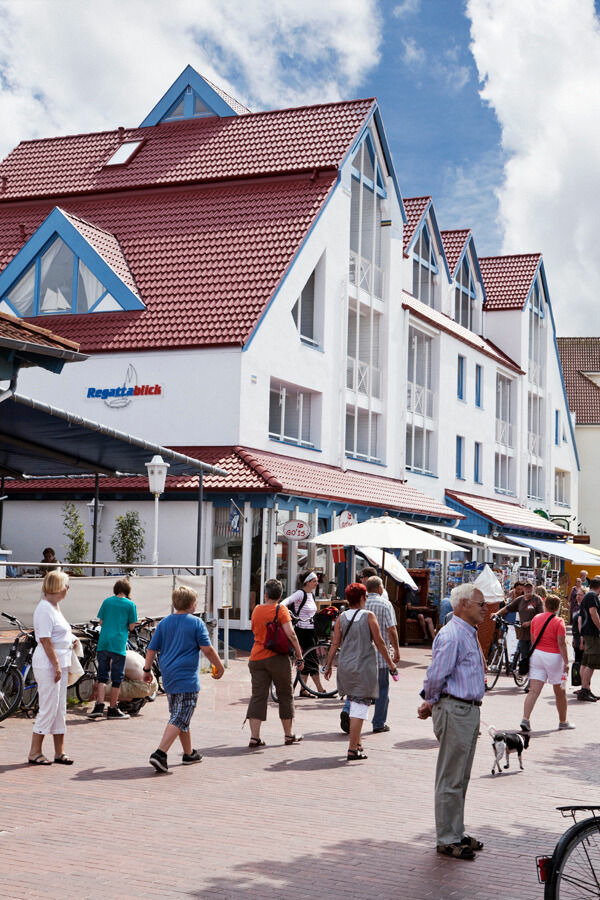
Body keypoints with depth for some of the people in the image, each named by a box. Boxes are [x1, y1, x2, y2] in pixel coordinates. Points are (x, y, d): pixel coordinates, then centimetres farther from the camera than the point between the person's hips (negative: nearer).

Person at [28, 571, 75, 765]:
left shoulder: (55, 607, 15)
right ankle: (35, 753, 4)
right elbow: (45, 640, -20)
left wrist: (71, 640, 9)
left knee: (60, 709, 12)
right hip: (48, 665, -10)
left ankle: (59, 752, 17)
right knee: (48, 709, -5)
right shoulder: (44, 609, -16)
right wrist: (56, 666, -20)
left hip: (60, 664, 10)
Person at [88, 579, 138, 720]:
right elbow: (131, 626, 0)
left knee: (102, 675, 11)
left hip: (103, 643, 3)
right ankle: (112, 709, 10)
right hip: (119, 644, -3)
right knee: (117, 677, 6)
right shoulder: (130, 604, -1)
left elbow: (101, 622, 10)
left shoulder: (107, 601, 8)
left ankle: (99, 705, -2)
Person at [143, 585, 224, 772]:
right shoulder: (196, 623, -7)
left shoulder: (164, 623, 8)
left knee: (181, 717, 19)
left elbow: (152, 649, 8)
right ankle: (160, 753, -19)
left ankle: (189, 753, 30)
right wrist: (219, 667, 4)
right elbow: (208, 650, -8)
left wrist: (147, 670, 19)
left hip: (168, 677, 7)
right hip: (187, 679, -6)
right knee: (179, 720, -6)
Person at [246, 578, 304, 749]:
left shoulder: (257, 610, 7)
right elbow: (290, 634, -16)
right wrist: (299, 656, -11)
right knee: (285, 695, 11)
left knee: (258, 696, 2)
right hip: (277, 658, -4)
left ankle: (254, 737, -6)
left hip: (256, 658, 4)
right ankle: (289, 735, 19)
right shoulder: (281, 609, -7)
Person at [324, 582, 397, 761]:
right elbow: (379, 642, -4)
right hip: (364, 666, -4)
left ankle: (357, 743, 26)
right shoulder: (369, 616, -7)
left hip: (345, 666, 4)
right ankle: (353, 749, -7)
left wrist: (328, 666, 10)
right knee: (360, 707, -3)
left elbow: (335, 643, 2)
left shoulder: (341, 617, 2)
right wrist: (390, 663, 6)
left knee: (354, 704, 19)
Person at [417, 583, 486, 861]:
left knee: (461, 778, 17)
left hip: (469, 711, 10)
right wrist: (431, 702, -2)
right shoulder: (451, 635, -17)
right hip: (454, 710, -10)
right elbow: (436, 675, -19)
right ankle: (447, 840, 5)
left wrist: (430, 702, 10)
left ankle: (457, 833, 27)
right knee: (450, 780, -2)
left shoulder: (469, 634, 16)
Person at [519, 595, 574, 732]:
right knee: (560, 692, 12)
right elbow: (561, 643, -13)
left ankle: (525, 719, -17)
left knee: (533, 691, -2)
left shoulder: (535, 619, 6)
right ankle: (563, 722, 24)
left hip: (536, 654, 4)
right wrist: (566, 662, -10)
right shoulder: (558, 622, -9)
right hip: (553, 657, -4)